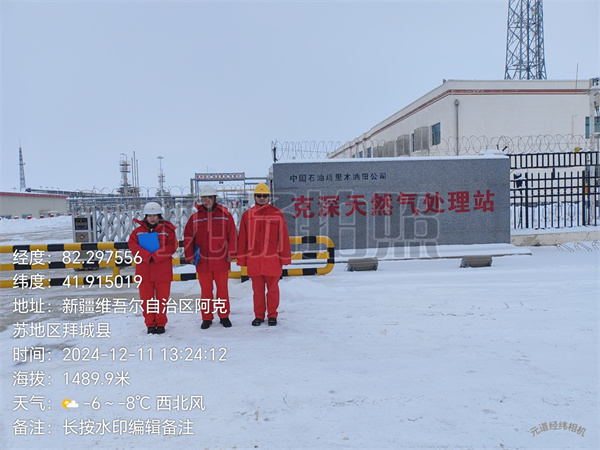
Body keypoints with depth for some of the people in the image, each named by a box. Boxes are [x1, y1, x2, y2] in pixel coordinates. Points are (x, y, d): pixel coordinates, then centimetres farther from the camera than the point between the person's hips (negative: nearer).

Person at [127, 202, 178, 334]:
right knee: (146, 299, 6)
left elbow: (171, 246, -10)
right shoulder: (138, 231, 7)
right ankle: (150, 324, 18)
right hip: (144, 272, 2)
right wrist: (147, 256, -19)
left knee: (162, 298, 5)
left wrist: (155, 256, -19)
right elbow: (132, 245, -7)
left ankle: (161, 323, 19)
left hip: (163, 271, -2)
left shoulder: (167, 230, 1)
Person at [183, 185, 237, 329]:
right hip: (202, 261, 1)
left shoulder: (225, 215, 2)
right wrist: (189, 256, 3)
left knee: (222, 289, 7)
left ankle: (224, 316, 21)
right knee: (205, 291, 8)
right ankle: (207, 318, 19)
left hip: (221, 260, -1)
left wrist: (231, 254, -2)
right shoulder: (195, 218, 6)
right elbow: (188, 238, 9)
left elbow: (233, 235, 2)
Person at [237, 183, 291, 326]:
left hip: (272, 259, -1)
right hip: (253, 260, 2)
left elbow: (283, 237, 1)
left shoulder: (277, 214, 1)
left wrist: (285, 257, -1)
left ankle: (272, 315, 21)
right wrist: (242, 259, 5)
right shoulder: (247, 215, 6)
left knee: (272, 289, 8)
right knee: (257, 290, 10)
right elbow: (242, 239, 7)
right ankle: (259, 315, 23)